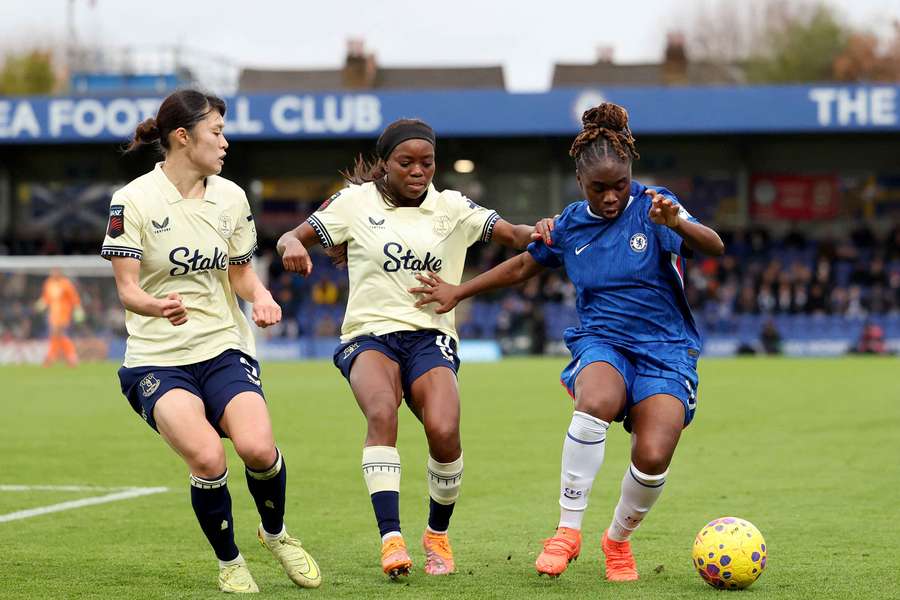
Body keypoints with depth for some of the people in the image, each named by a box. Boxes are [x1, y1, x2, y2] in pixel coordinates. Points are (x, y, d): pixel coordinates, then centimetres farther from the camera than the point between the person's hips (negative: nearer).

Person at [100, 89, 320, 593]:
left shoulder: (231, 197, 6)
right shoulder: (133, 201, -7)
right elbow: (127, 288, -9)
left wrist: (261, 296, -5)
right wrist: (158, 306, -31)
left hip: (224, 348, 3)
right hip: (157, 357, -3)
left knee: (257, 447, -23)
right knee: (207, 458, -26)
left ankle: (276, 533, 11)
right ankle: (229, 563, 1)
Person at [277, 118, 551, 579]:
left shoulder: (452, 208, 10)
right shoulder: (356, 200, 6)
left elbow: (513, 234, 3)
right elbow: (292, 237, 5)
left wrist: (537, 233, -20)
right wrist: (292, 246, -19)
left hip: (430, 337, 1)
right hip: (368, 334, -1)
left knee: (444, 431, -24)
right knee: (381, 413, -33)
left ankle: (437, 535, 3)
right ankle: (391, 538, -37)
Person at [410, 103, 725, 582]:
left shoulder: (652, 207, -4)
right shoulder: (569, 226, 7)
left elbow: (714, 246, -18)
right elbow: (524, 265, 26)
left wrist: (676, 223, -39)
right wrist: (458, 292, 28)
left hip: (665, 351, -1)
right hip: (601, 343, 1)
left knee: (653, 457, -23)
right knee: (595, 403, -36)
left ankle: (619, 539, 10)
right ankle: (568, 530, -24)